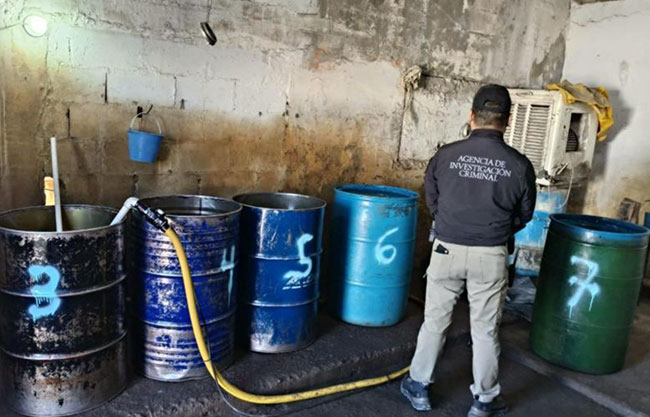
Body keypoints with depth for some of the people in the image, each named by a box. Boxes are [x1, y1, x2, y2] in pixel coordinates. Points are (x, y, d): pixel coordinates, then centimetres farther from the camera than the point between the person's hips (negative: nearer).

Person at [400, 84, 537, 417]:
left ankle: (418, 387, 29)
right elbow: (524, 215, 5)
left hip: (447, 249, 0)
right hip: (491, 256, 0)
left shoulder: (445, 155, -9)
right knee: (486, 329, 13)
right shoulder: (519, 165, -8)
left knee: (435, 321, 15)